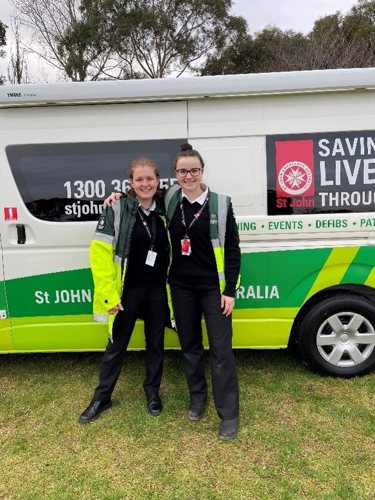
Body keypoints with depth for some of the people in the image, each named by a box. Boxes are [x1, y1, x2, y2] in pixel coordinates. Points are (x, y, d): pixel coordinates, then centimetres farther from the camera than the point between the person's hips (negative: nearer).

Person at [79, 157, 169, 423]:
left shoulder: (164, 211, 2)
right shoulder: (117, 210, -10)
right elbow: (100, 252, -13)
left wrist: (171, 284, 3)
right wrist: (108, 292, -17)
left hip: (157, 290, 4)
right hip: (127, 291, -3)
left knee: (156, 343, 15)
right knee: (117, 345, 10)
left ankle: (152, 392, 36)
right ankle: (101, 398, 30)